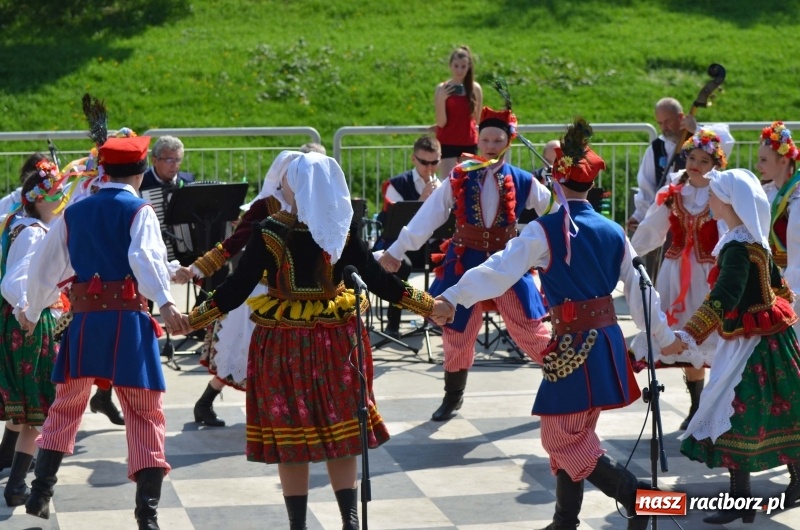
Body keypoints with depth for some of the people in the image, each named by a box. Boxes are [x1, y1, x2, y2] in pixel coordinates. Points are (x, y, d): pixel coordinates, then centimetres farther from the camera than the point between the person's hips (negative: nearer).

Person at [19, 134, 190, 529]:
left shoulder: (74, 213, 13)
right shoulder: (139, 210, -1)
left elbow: (44, 267, 19)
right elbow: (144, 257, -20)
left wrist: (32, 313, 34)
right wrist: (165, 303, -30)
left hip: (83, 319, 4)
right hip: (128, 318, -4)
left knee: (66, 407, 20)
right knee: (145, 412, 2)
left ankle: (40, 492, 18)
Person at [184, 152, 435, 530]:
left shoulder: (269, 232, -14)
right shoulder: (345, 229, -7)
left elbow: (238, 287, -12)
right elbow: (377, 280, -3)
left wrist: (191, 320, -2)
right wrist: (429, 306, 9)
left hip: (283, 345, -2)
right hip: (336, 342, 2)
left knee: (290, 440, 6)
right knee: (339, 431, 13)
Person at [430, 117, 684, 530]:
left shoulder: (545, 231, -10)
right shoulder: (613, 233, 6)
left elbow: (500, 270, -19)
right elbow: (638, 290, 12)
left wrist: (453, 298, -22)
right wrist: (664, 336, 23)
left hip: (572, 347, -7)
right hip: (607, 341, 7)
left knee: (563, 440, 2)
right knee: (571, 434, 18)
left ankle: (636, 496, -8)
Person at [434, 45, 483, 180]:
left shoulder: (475, 89, 2)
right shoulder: (442, 88, -4)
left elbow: (477, 120, 11)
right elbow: (441, 122, -9)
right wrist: (442, 99, -19)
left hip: (469, 143, 3)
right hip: (447, 143, -3)